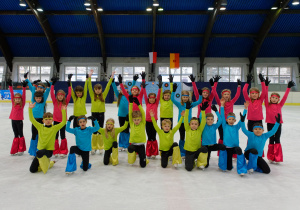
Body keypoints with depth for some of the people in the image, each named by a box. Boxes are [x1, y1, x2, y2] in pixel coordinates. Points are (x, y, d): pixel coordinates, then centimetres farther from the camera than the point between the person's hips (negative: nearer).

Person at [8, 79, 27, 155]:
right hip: (13, 120, 4)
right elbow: (12, 94, 3)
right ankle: (14, 150, 16)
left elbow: (24, 95, -12)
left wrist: (24, 87, -19)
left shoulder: (22, 104, -4)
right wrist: (10, 86, -1)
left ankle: (21, 150, 15)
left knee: (21, 134, 7)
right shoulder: (13, 103, 5)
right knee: (16, 135, 11)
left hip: (19, 121, -4)